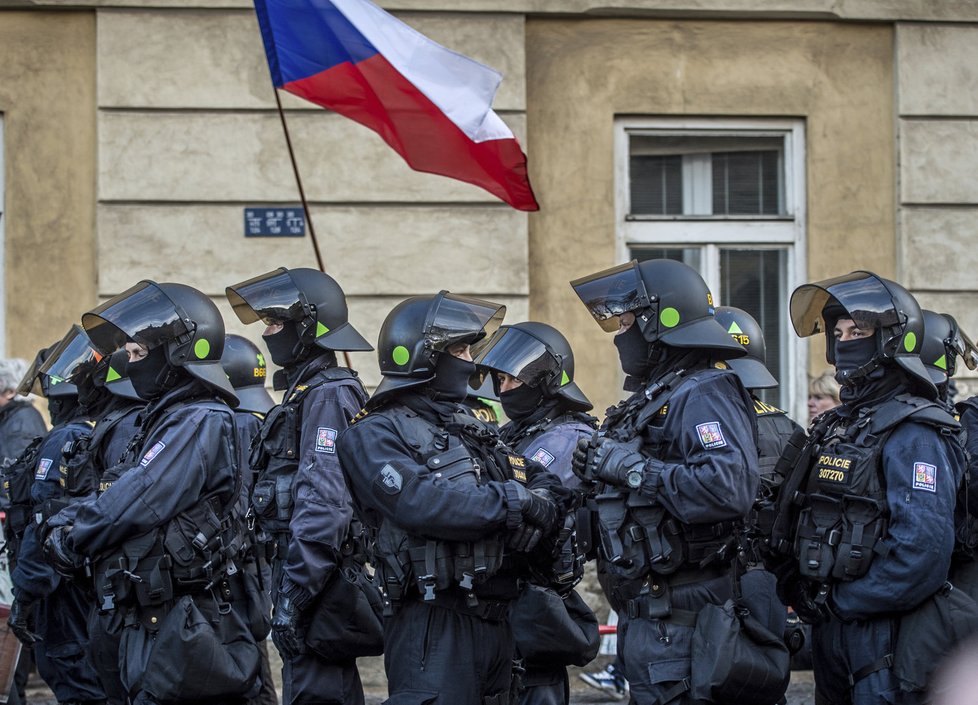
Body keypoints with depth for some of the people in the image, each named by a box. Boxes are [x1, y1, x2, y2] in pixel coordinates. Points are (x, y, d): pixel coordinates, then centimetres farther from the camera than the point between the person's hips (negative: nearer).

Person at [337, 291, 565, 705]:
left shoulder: (470, 427, 21)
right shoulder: (374, 435, -4)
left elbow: (548, 484, 17)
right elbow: (421, 502, -22)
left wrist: (537, 514, -8)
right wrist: (512, 501, -13)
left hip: (495, 621, 8)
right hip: (434, 624, -8)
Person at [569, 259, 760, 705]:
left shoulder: (703, 395, -14)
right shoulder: (652, 396, 17)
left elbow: (731, 487, -31)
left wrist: (638, 470, -24)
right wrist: (602, 473, 3)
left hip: (675, 613, -10)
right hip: (644, 609, 10)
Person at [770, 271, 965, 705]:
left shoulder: (913, 434, -13)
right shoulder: (835, 427, 14)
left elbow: (923, 554, -23)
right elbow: (802, 530, 19)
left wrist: (840, 602, -16)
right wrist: (803, 595, 3)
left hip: (884, 635, -8)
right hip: (829, 631, 8)